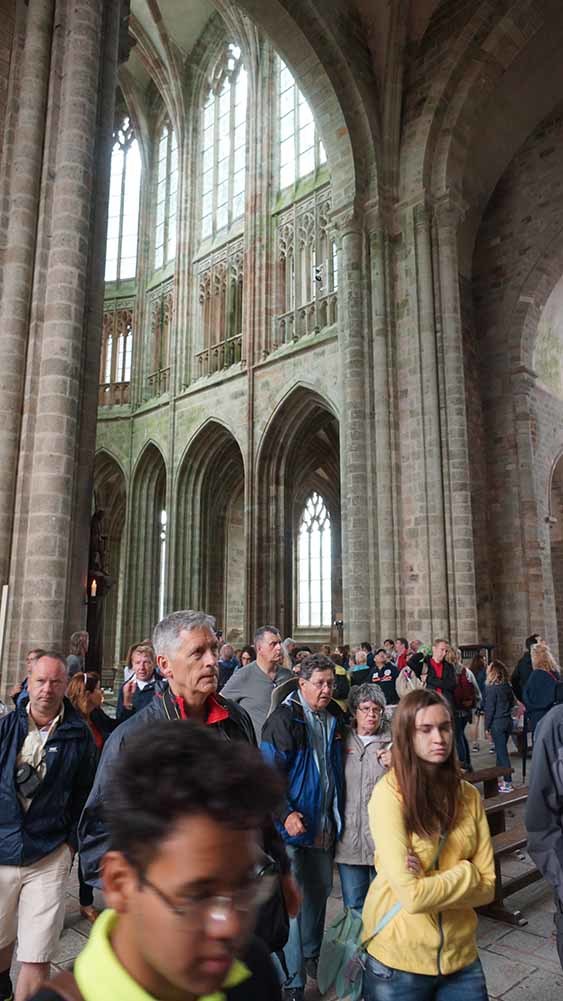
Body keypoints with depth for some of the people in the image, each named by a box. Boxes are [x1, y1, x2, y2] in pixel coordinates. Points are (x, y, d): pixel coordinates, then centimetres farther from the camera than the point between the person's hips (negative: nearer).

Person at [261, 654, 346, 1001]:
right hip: (294, 824, -7)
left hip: (325, 824, 7)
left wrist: (338, 813, 11)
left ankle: (312, 954, 42)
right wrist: (285, 814, -24)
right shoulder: (284, 719, -17)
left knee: (320, 890, 21)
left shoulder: (335, 717, 3)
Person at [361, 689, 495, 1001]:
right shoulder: (389, 793, -20)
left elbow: (486, 886, -4)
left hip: (460, 954, 4)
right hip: (398, 958, -4)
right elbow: (413, 895, -23)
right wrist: (465, 873, -10)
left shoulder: (468, 795, -4)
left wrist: (429, 883, -19)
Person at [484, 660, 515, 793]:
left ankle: (508, 783, 1)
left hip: (497, 723, -7)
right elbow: (512, 703, 13)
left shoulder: (491, 688, -16)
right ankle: (499, 776, 26)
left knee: (501, 752, -1)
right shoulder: (507, 686, 3)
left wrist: (487, 727, -6)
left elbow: (489, 709, -14)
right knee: (501, 750, 17)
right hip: (508, 721, 7)